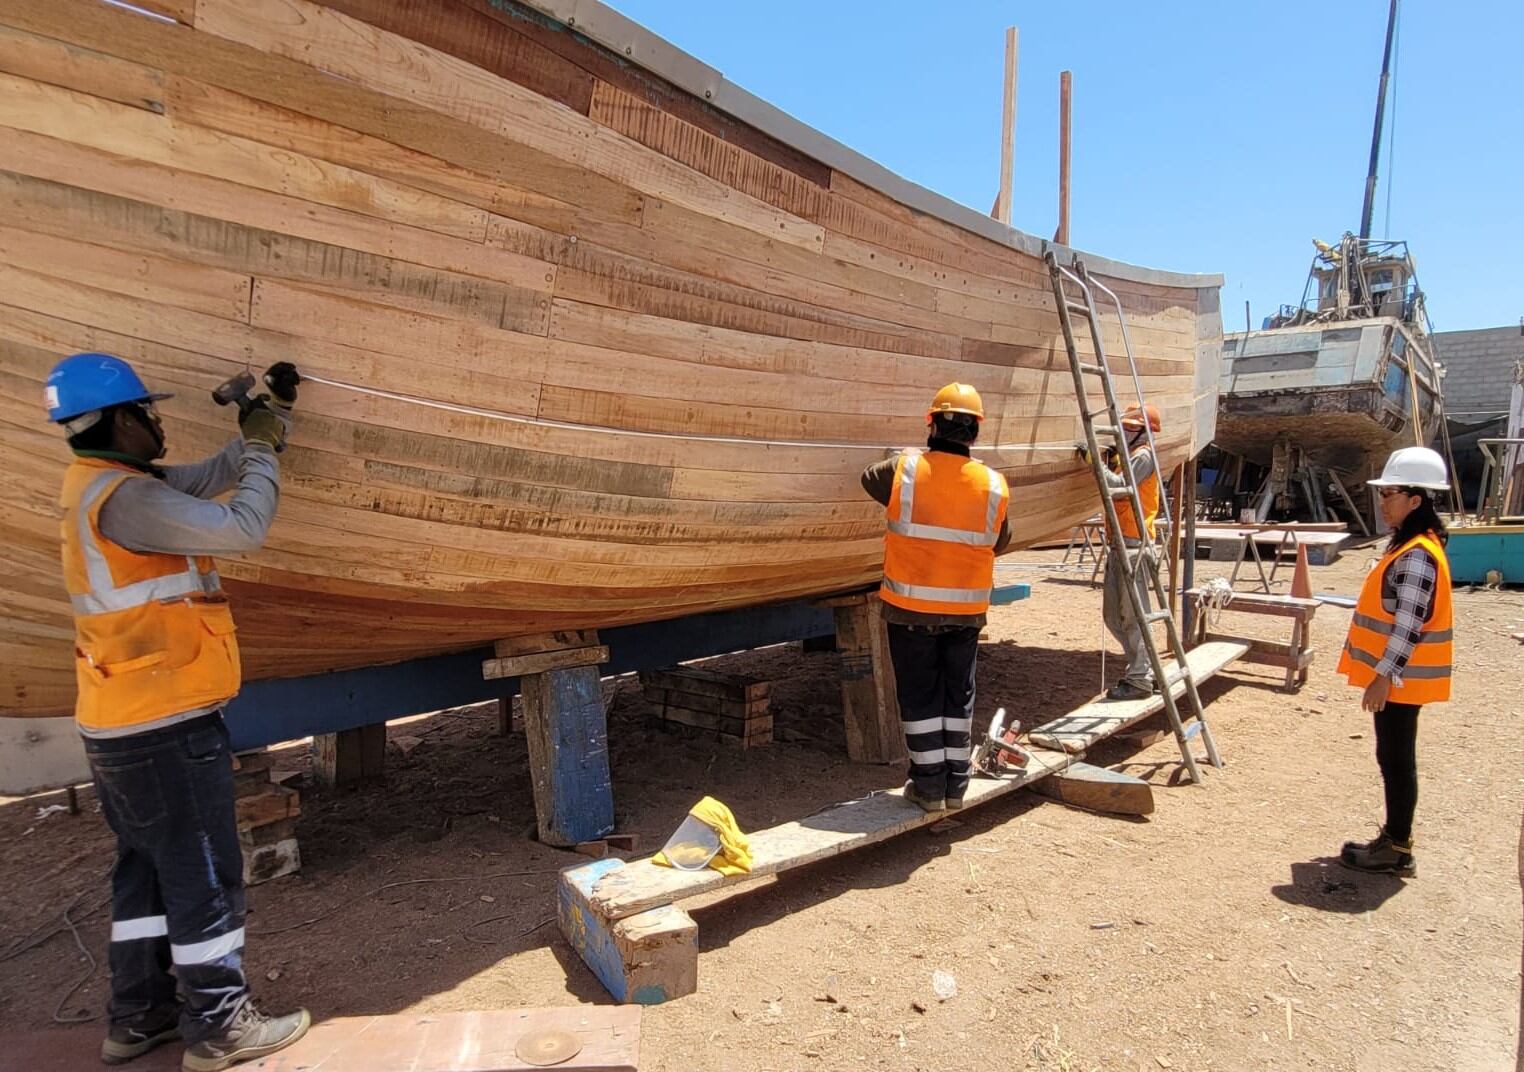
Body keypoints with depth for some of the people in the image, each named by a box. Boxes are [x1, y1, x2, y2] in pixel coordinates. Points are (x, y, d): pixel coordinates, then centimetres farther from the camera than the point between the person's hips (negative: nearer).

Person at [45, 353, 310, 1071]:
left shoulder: (100, 484, 10)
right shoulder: (122, 498, -20)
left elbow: (209, 476, 14)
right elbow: (241, 529, -22)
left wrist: (272, 418, 8)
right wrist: (263, 448, -9)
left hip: (117, 723, 10)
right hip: (165, 726, -10)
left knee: (146, 869, 20)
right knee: (204, 876, 2)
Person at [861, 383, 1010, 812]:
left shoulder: (904, 470, -10)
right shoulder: (994, 485, -4)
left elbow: (868, 478, 12)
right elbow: (999, 543, 10)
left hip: (911, 607, -2)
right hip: (966, 611, 2)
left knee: (920, 697, 10)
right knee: (958, 696, 16)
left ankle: (929, 785, 17)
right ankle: (956, 784, 25)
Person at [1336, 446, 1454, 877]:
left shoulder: (1417, 555, -20)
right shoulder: (1407, 546, 12)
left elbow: (1409, 626, -23)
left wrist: (1383, 677, -21)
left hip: (1400, 679, -10)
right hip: (1395, 676, 10)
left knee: (1397, 760, 0)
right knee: (1393, 758, 16)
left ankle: (1397, 851, 10)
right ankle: (1394, 838, 26)